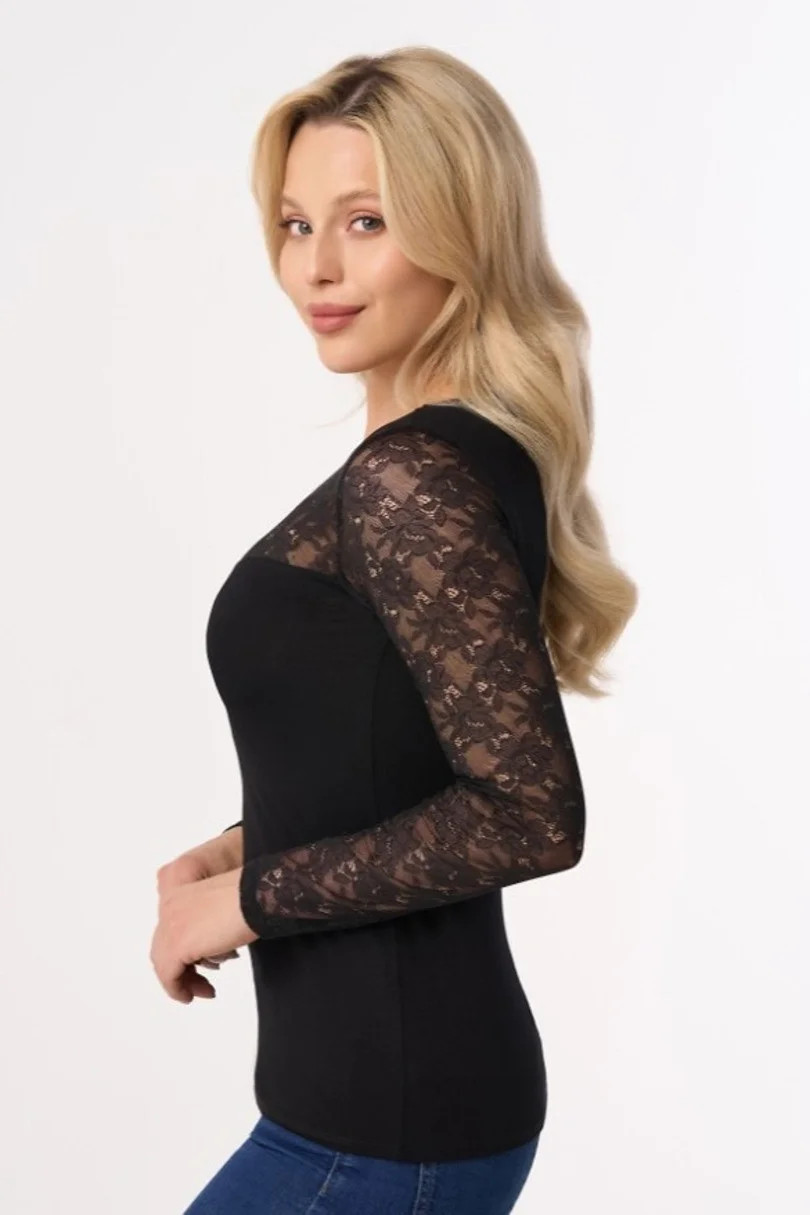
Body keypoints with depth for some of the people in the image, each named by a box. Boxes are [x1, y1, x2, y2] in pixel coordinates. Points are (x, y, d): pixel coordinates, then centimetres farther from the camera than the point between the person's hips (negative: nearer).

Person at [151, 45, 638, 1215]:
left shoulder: (411, 477, -21)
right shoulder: (482, 456, 6)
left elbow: (530, 811, -26)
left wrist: (251, 895, -17)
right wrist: (244, 846, 4)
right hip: (412, 1076, 9)